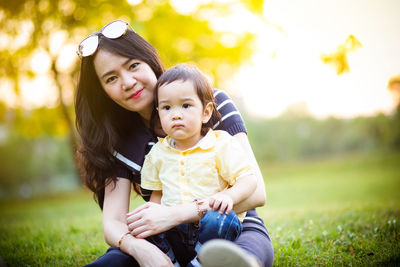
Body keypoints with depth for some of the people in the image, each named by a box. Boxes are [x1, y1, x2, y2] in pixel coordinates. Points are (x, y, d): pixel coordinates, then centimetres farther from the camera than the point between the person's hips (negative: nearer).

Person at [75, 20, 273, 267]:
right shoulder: (118, 140, 2)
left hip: (235, 232, -2)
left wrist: (174, 214, -25)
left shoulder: (212, 103, -7)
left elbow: (255, 192, -15)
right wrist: (137, 246, -31)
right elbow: (113, 223, -6)